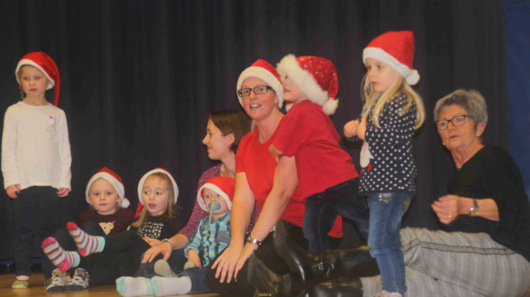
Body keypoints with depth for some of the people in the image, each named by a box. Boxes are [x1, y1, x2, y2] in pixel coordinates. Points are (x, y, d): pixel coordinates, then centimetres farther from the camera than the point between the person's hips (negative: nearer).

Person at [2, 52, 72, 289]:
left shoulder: (57, 114, 8)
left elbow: (64, 149, 8)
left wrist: (65, 181, 1)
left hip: (51, 183, 1)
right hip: (23, 183, -1)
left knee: (50, 229, 2)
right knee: (24, 231, -1)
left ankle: (51, 274, 9)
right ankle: (22, 275, 5)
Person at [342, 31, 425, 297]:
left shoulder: (402, 102, -12)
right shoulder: (375, 102, 17)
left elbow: (390, 137, -25)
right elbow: (366, 132, 26)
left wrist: (363, 131, -11)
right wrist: (353, 128, 5)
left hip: (393, 182, -10)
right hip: (376, 181, 10)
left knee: (379, 241, -14)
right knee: (389, 242, 14)